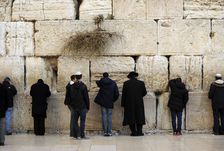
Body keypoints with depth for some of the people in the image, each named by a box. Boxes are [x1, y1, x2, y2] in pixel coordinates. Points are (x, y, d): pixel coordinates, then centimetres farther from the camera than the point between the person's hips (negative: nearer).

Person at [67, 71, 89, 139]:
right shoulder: (83, 86, -9)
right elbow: (86, 97, -7)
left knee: (75, 121, 11)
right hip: (82, 106, -4)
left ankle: (76, 135, 11)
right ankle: (82, 135, -5)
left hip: (75, 106, 4)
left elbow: (70, 96, 10)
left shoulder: (71, 86, 4)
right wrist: (88, 106, 0)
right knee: (82, 121, -2)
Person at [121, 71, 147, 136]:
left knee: (131, 117, 4)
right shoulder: (141, 83, 0)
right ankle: (139, 131, 4)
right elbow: (144, 92, 6)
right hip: (139, 103, 1)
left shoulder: (126, 83, -2)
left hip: (129, 103, -1)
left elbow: (124, 94, -2)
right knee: (139, 117, 8)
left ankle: (134, 132, 0)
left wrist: (123, 104, 3)